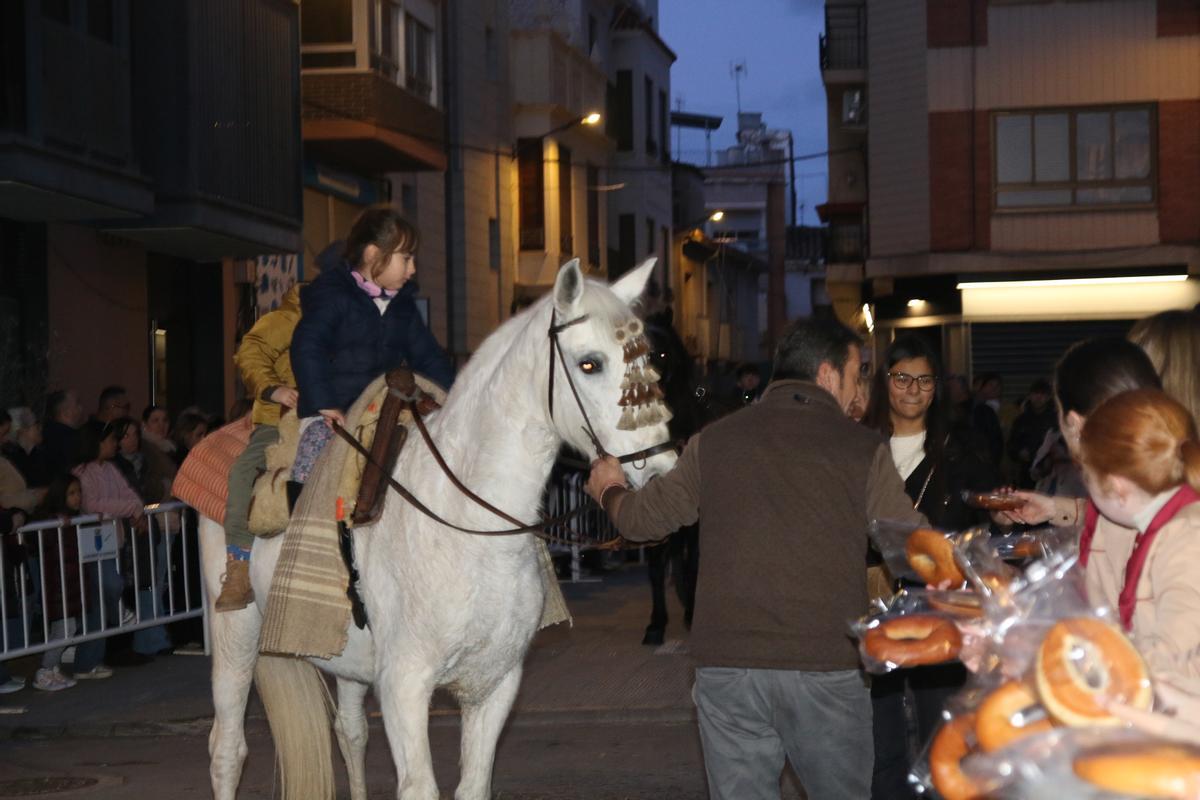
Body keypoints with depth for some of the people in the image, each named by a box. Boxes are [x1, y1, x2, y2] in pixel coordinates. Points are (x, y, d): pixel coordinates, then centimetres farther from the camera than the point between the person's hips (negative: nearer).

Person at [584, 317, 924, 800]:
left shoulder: (715, 440, 6)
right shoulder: (863, 448, -2)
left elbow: (642, 519, 15)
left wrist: (609, 490, 38)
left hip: (725, 667, 2)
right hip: (828, 667, -2)